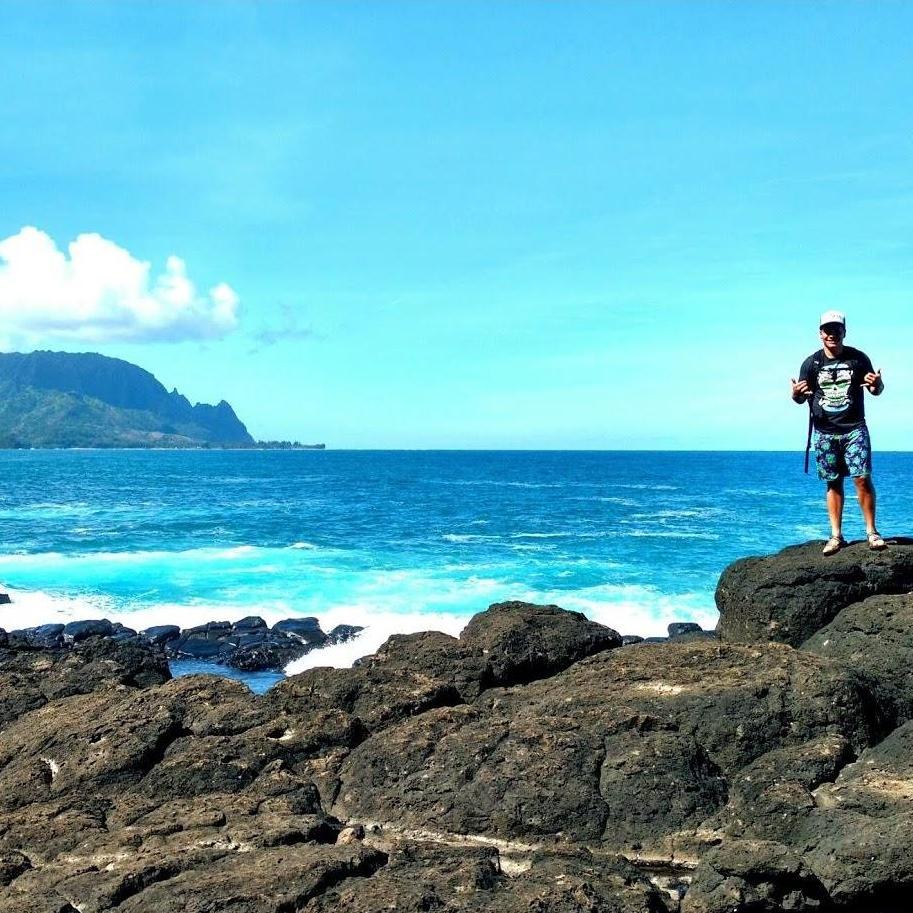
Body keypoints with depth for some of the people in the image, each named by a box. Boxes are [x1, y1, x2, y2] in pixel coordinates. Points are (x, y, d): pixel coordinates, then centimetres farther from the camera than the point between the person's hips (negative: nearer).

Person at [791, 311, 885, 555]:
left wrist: (877, 384, -16)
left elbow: (876, 390, 8)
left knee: (862, 478, -9)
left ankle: (871, 531, 1)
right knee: (833, 483, 5)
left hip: (855, 429, -1)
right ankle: (836, 536, 10)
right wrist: (796, 394, -19)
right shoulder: (811, 363, 3)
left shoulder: (858, 358, 1)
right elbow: (801, 397, 5)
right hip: (825, 433, 1)